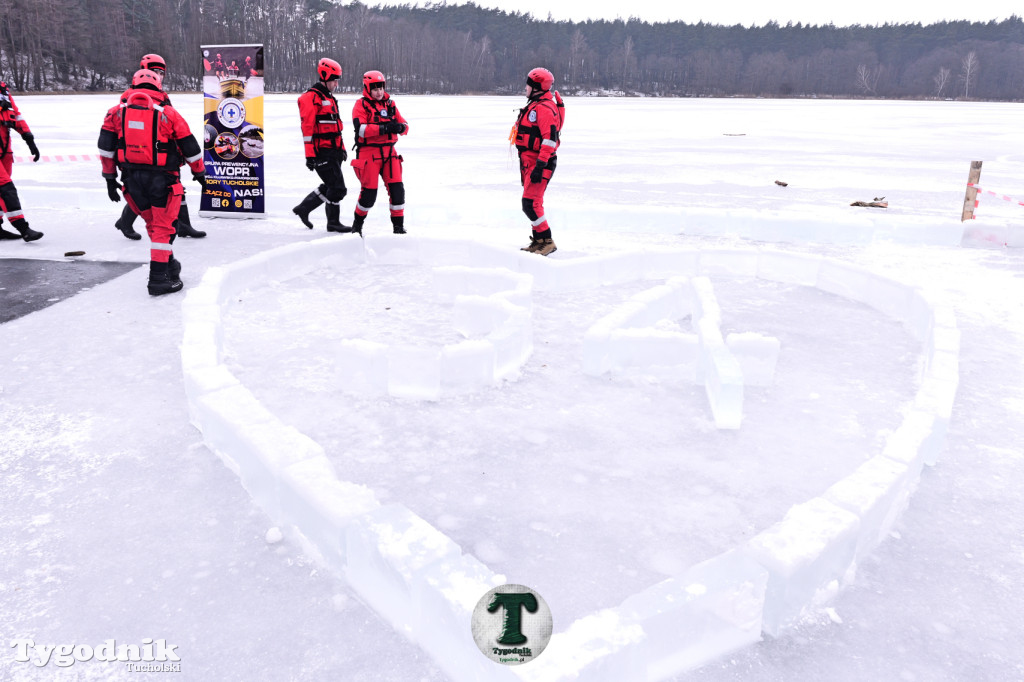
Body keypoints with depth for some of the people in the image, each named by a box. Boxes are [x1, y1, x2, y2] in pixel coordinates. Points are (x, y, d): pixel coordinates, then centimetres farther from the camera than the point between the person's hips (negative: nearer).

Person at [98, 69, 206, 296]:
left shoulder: (117, 111, 8)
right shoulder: (168, 112, -1)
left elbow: (106, 147, 5)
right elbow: (190, 146, 5)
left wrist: (109, 177, 12)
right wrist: (199, 172, 20)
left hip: (132, 178, 4)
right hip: (162, 179, -3)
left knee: (153, 224, 20)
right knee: (163, 227, 3)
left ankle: (169, 265, 33)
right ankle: (158, 277, -2)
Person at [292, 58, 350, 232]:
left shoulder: (329, 97, 20)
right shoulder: (311, 97, -11)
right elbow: (307, 126, -17)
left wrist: (341, 147, 25)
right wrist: (309, 155, -21)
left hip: (333, 151, 10)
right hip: (322, 152, -10)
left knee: (330, 186, 15)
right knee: (338, 188, -7)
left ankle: (304, 208, 27)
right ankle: (333, 222, 6)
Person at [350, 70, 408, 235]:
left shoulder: (390, 104, 13)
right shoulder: (361, 105, -3)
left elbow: (405, 126, 9)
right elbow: (361, 129, -18)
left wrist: (400, 127, -16)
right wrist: (384, 128, -27)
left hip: (389, 152, 4)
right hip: (368, 153, -4)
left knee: (397, 188, -4)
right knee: (369, 192, -4)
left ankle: (398, 224, 8)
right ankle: (358, 222, 19)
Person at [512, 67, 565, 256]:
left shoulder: (545, 108, -15)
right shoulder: (534, 105, 19)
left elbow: (550, 139, -24)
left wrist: (539, 166, -28)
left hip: (541, 163, -11)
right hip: (530, 162, 11)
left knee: (530, 203, -16)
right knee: (532, 203, 13)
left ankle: (547, 242, -9)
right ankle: (538, 241, 21)